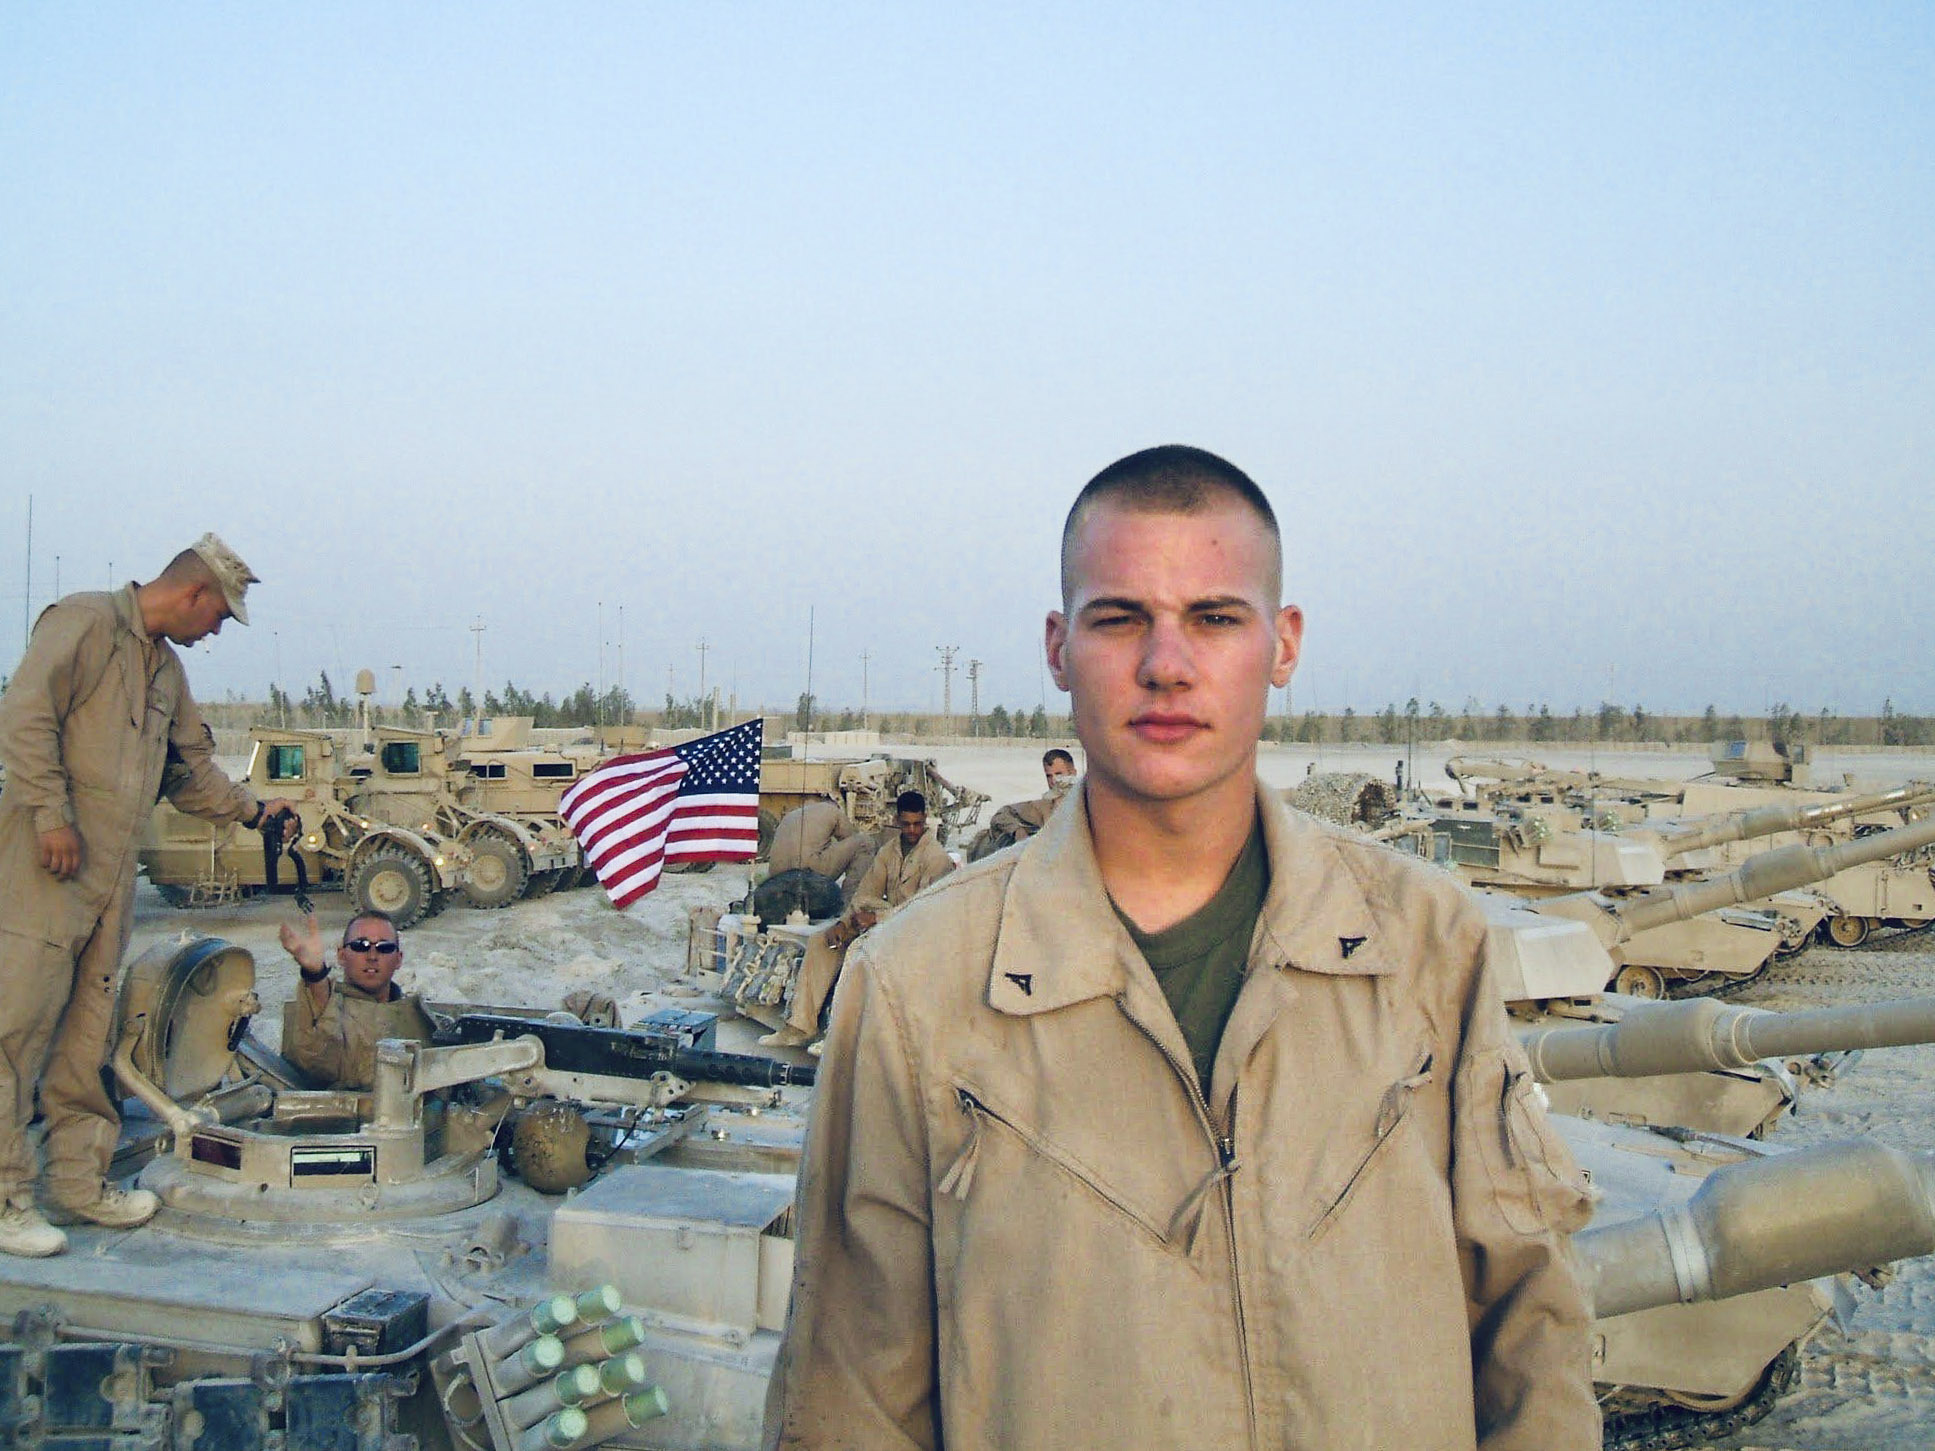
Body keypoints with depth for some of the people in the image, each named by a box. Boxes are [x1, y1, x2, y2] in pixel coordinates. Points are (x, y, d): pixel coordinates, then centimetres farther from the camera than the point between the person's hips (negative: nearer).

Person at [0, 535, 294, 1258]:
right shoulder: (84, 621, -5)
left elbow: (191, 768, 31)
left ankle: (79, 1181, 18)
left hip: (112, 872, 9)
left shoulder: (168, 668, 21)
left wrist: (251, 809, 32)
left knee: (86, 1035, 11)